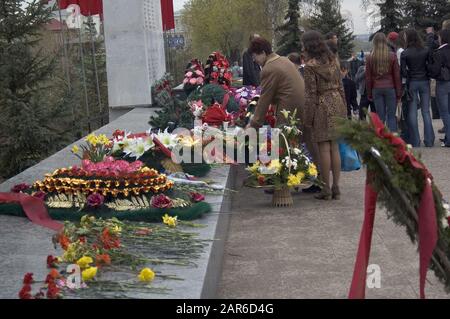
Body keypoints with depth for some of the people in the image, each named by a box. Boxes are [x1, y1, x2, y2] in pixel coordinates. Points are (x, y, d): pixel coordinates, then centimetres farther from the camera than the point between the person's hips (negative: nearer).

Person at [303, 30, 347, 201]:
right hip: (337, 102, 6)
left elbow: (311, 93, -12)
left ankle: (326, 189, 2)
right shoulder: (333, 60, 8)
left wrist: (308, 118, -7)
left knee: (324, 148, -1)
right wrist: (343, 109, 17)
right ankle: (336, 187, 13)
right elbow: (340, 85, 11)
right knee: (334, 147, 10)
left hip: (322, 105, -6)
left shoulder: (311, 65, -11)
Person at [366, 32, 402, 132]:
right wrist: (398, 93, 5)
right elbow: (397, 76, -2)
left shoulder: (370, 57, -1)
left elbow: (368, 77, 3)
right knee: (391, 116, 2)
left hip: (376, 89, 1)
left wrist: (369, 94, 11)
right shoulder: (392, 56, -4)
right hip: (390, 88, -1)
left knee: (380, 117, 5)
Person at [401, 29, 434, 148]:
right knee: (426, 111, 7)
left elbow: (403, 71, -10)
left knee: (412, 112, 4)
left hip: (412, 83, -2)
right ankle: (429, 141, 5)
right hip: (425, 82, 2)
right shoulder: (426, 51, -3)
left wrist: (409, 76, 6)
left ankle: (415, 141, 3)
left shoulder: (405, 53, -8)